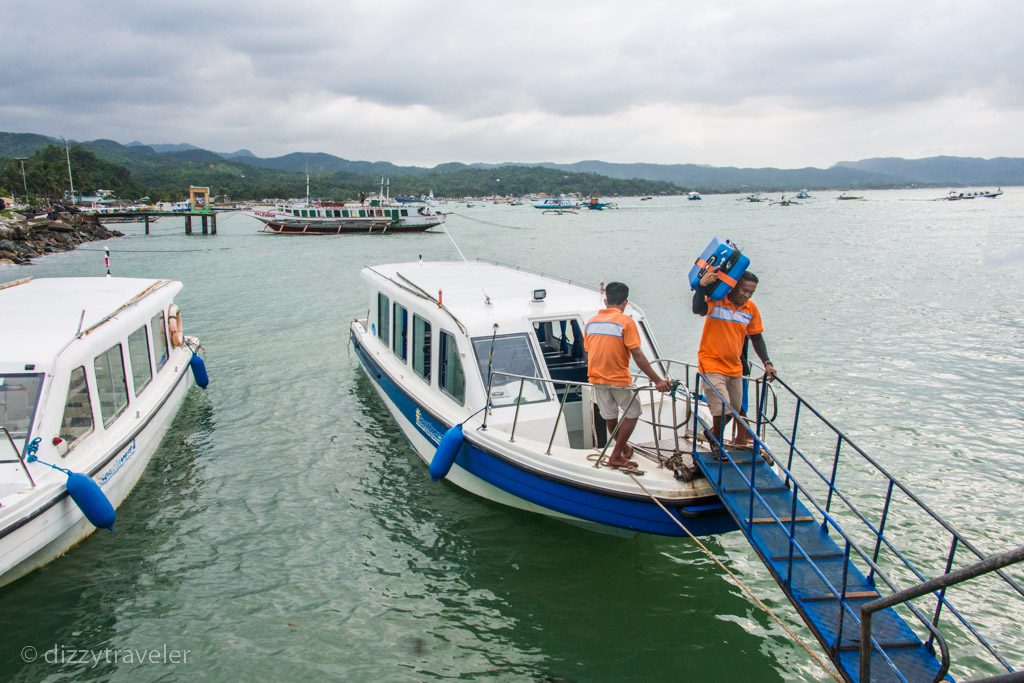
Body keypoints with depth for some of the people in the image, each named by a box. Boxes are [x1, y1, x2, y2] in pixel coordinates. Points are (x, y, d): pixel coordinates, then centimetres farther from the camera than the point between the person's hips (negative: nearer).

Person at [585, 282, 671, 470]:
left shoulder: (591, 322, 3)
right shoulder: (625, 321, -14)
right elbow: (637, 355, -18)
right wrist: (657, 380, -15)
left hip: (597, 378, 6)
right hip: (619, 379, -6)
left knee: (609, 416, 18)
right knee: (632, 413, 11)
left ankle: (624, 447, 38)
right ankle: (616, 456, 8)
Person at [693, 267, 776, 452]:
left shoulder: (752, 308, 0)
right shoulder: (716, 300, -15)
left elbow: (756, 337, 9)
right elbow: (697, 309, -37)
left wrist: (767, 362, 0)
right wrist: (702, 286, -52)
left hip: (734, 367, 6)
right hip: (712, 365, -6)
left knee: (735, 409, 19)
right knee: (722, 409, -14)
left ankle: (713, 433, 45)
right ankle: (717, 447, 9)